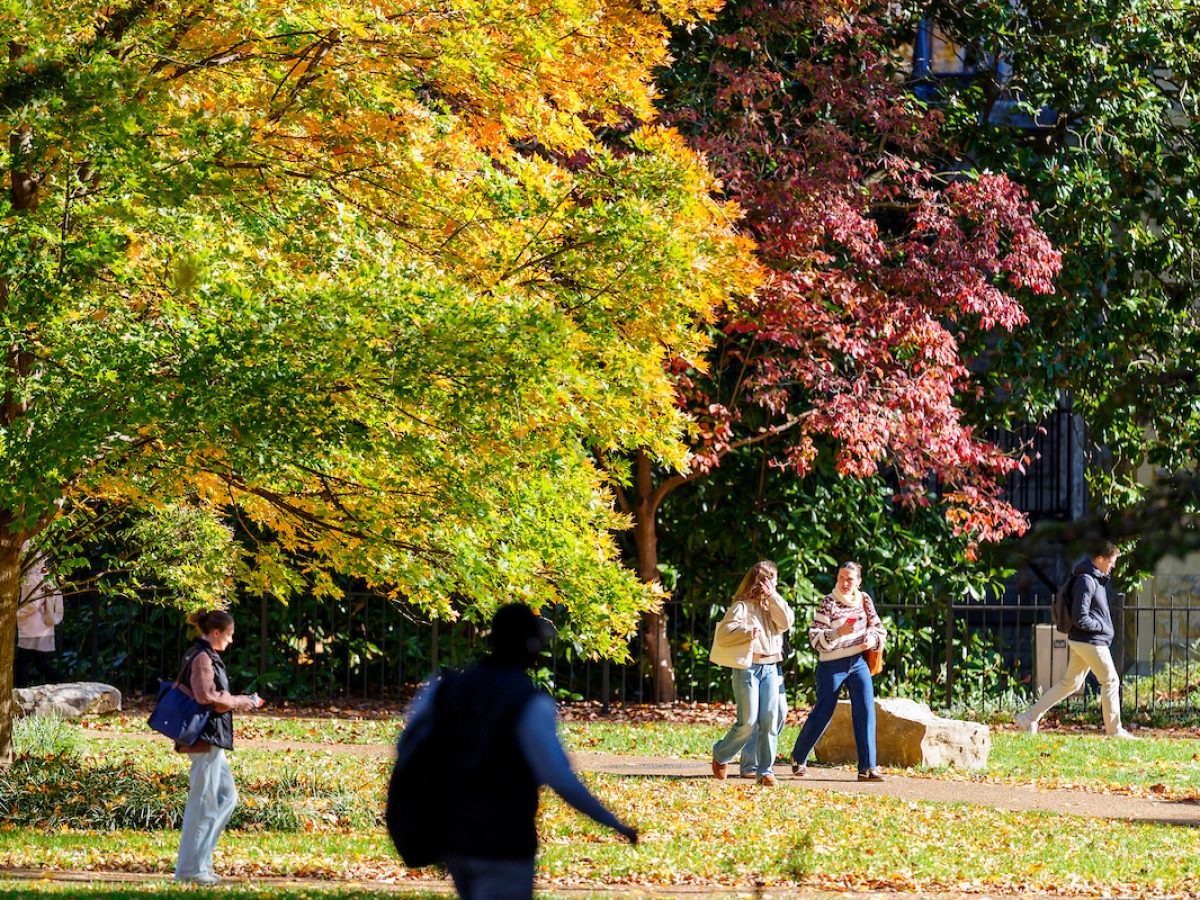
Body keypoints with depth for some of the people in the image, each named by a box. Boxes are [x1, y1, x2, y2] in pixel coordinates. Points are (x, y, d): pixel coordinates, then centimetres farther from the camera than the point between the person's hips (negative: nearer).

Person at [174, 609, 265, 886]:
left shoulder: (207, 656, 17)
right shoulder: (202, 658, -14)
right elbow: (207, 697, -21)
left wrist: (237, 702, 11)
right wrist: (240, 702, -9)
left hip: (211, 739, 11)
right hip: (205, 738, -11)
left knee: (227, 796, 15)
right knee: (203, 802, -6)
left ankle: (200, 858, 16)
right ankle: (190, 868, -1)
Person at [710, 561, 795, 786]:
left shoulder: (771, 605, 16)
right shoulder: (741, 606, -3)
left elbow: (787, 621, -1)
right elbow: (723, 633, -10)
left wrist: (773, 596, -2)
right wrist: (747, 632, -23)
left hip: (770, 668, 5)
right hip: (747, 667, -5)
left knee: (769, 721, -4)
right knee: (747, 722, -9)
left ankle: (765, 771, 1)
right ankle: (720, 755, 15)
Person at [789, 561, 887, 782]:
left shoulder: (864, 600, 6)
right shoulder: (828, 604, -9)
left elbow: (878, 628, 16)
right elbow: (815, 638, -14)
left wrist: (873, 639, -6)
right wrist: (839, 633, -29)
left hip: (858, 662, 4)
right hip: (833, 665, -4)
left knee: (866, 712, -8)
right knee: (822, 714, 3)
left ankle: (867, 767, -6)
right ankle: (798, 758, 24)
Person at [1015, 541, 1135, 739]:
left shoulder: (1098, 579, 12)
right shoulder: (1086, 581, -19)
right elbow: (1080, 618, -22)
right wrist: (1102, 626, -12)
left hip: (1079, 641, 10)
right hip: (1090, 641, -10)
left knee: (1070, 682, 14)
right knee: (1110, 681, 0)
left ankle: (1030, 717, 14)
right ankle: (1114, 730, 8)